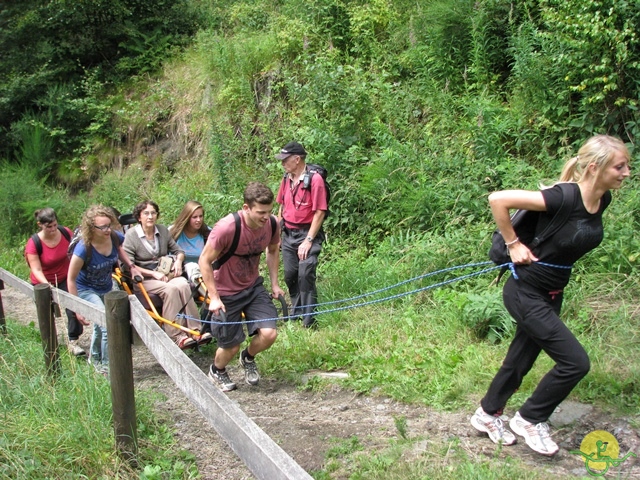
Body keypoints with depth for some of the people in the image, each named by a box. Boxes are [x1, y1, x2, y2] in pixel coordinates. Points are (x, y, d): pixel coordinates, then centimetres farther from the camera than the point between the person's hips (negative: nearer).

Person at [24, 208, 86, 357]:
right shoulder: (33, 243, -25)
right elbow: (36, 269, -29)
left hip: (65, 278, 2)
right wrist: (46, 285, -46)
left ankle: (73, 342, -1)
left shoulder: (66, 233, -17)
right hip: (43, 283, -1)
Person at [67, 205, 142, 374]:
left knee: (101, 324, 25)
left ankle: (95, 358, 51)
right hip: (86, 290, -6)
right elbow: (71, 279, -24)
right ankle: (107, 367, -3)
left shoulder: (115, 237, -21)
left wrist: (131, 266, -7)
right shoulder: (84, 248, -35)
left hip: (106, 288, 6)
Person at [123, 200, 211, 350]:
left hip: (165, 274, 4)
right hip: (144, 279, -4)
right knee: (171, 288, -33)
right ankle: (177, 337, -34)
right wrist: (153, 273, -17)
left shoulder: (163, 230, 11)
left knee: (183, 284, -29)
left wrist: (178, 260, -4)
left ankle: (194, 331, -31)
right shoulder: (131, 235, -3)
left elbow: (178, 250, 20)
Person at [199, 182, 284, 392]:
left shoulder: (271, 225, -15)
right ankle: (217, 371, 39)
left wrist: (274, 284, 4)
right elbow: (205, 260, -20)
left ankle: (248, 358, 26)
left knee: (269, 334, -10)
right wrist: (214, 298, -21)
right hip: (226, 293, -4)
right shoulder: (227, 227, -31)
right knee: (231, 345, 2)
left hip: (254, 287, 4)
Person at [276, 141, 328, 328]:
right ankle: (296, 312, 28)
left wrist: (308, 240, -18)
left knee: (305, 274, -13)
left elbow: (319, 212, -16)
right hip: (288, 234, 7)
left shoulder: (314, 179, -14)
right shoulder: (286, 179, 7)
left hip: (307, 234, -7)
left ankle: (308, 319, -4)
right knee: (290, 275, 12)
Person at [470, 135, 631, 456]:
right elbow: (497, 200, -29)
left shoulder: (603, 200, -2)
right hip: (527, 294, -8)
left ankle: (487, 415, 38)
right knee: (575, 361, -8)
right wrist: (513, 244, -21)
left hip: (552, 294, 8)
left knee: (521, 359, 18)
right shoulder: (564, 198, -26)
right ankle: (529, 419, 12)